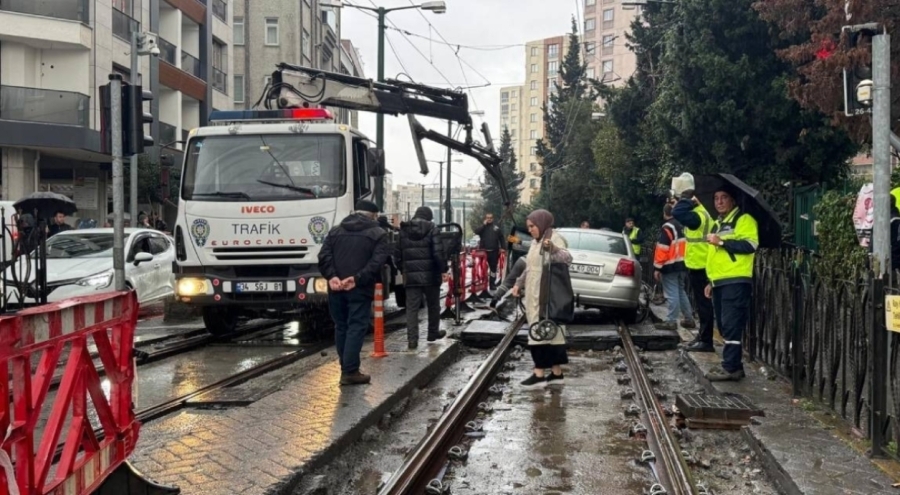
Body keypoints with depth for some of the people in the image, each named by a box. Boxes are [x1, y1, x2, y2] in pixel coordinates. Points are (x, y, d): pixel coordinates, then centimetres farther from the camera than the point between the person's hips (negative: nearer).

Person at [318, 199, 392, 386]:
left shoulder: (335, 231, 16)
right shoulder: (378, 234, 4)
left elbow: (324, 256, 2)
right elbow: (377, 262, -11)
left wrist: (331, 277, -9)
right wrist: (357, 279, -17)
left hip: (336, 288, 4)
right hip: (360, 289, -4)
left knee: (341, 327, 14)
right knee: (356, 328, -3)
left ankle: (346, 368, 17)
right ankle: (350, 372, -8)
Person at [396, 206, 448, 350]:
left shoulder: (403, 231, 7)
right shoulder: (431, 229, -6)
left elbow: (397, 254, 10)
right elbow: (438, 252, -12)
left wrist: (403, 270, 20)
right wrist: (443, 270, -5)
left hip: (411, 275, 2)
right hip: (430, 274, -2)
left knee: (411, 308, 1)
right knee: (433, 305, 17)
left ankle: (412, 339, -8)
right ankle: (433, 333, 29)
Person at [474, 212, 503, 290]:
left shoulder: (496, 228, 8)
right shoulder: (482, 227, 6)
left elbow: (501, 238, 11)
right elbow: (476, 232, -14)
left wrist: (502, 248, 2)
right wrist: (484, 224, -12)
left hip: (494, 251, 1)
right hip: (484, 251, -1)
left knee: (493, 268, 8)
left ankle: (492, 283, 18)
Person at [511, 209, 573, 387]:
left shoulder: (554, 238, -12)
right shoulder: (536, 242, 17)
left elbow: (567, 258, -30)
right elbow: (530, 268, 26)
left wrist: (553, 249, -48)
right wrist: (519, 284, 16)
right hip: (535, 294, 9)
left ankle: (539, 372, -8)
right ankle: (556, 371, 13)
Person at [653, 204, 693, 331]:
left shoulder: (667, 228, -14)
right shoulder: (682, 226, 13)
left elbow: (662, 249, -18)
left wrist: (657, 267, -16)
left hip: (671, 266, -9)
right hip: (683, 264, 9)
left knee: (672, 294, -8)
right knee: (681, 291, 18)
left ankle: (671, 321, -7)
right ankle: (689, 318, 22)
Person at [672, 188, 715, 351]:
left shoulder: (698, 215, -18)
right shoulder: (700, 213, 15)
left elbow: (677, 212, -28)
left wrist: (689, 202, -17)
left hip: (699, 266, -11)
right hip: (699, 265, 11)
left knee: (704, 304, -8)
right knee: (702, 304, 15)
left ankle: (706, 341, -5)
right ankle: (703, 337, 23)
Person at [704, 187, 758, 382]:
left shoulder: (744, 219, -3)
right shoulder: (717, 224, 24)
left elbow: (750, 245, -19)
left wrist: (721, 241, -19)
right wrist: (711, 281, 26)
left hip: (735, 281, -9)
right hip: (719, 282, 9)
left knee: (731, 325, -11)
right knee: (725, 326, 9)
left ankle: (730, 367, -11)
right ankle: (732, 365, 15)